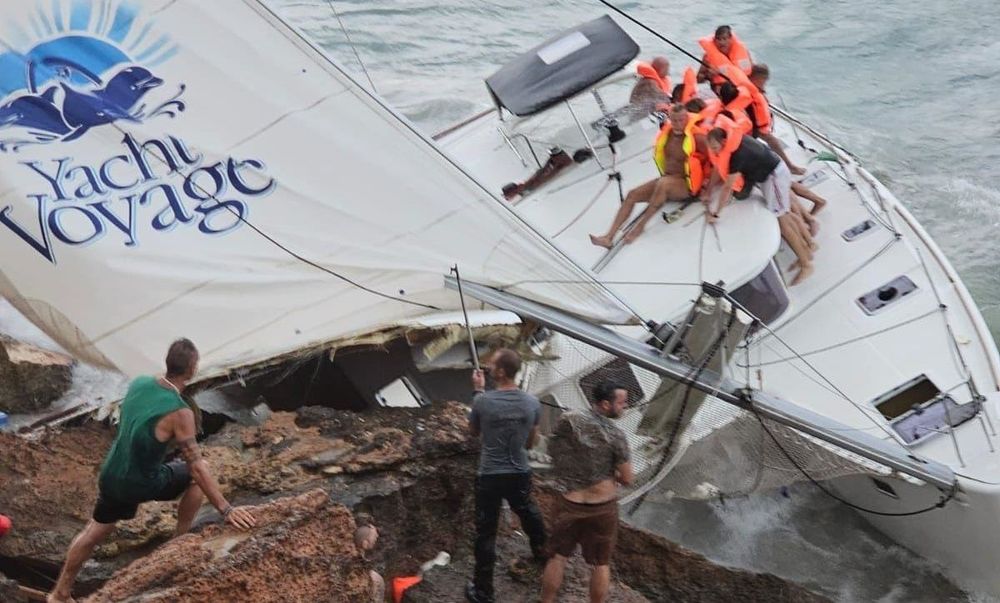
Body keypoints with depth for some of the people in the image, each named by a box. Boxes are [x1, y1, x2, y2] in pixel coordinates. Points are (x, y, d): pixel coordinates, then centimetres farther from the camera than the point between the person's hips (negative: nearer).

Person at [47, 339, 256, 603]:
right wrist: (226, 509, -23)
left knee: (95, 531, 23)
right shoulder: (179, 413, -27)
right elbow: (196, 468, -26)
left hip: (111, 476, 6)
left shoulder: (138, 383, -7)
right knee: (198, 474, 11)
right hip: (140, 485, -6)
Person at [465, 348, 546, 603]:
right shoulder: (532, 403, -9)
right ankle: (542, 550, 56)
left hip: (490, 476, -3)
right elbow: (532, 442, 4)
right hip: (520, 474, 4)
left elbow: (474, 431, 2)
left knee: (486, 533, 6)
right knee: (529, 513, 31)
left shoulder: (483, 401, -19)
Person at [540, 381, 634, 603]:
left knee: (558, 557, 18)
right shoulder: (615, 435, -18)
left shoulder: (567, 420, -9)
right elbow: (627, 479, -12)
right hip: (603, 508, -3)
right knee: (601, 563, 15)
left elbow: (553, 451, 6)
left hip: (569, 505, 3)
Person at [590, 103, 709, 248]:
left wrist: (706, 184, -6)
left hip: (687, 186, -7)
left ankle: (640, 225, -28)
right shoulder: (666, 132, 0)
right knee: (632, 194, -11)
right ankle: (609, 237, -20)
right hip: (666, 179, 7)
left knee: (663, 184, -38)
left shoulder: (695, 137, -16)